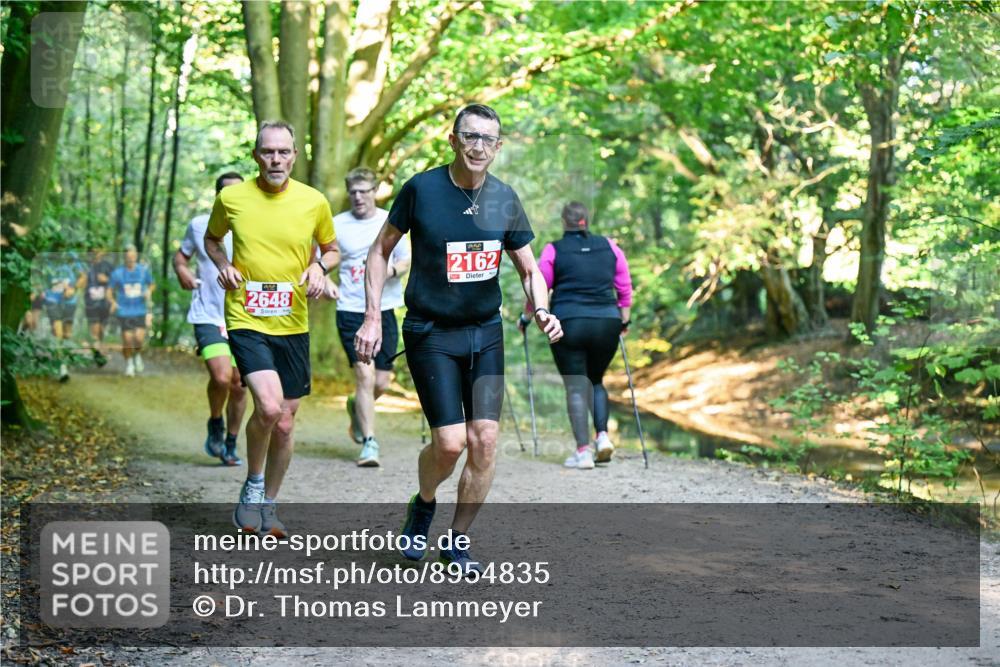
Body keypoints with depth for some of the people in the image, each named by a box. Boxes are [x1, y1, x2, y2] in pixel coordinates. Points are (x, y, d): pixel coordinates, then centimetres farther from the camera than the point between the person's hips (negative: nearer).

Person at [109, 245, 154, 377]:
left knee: (139, 338, -13)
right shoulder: (117, 272, -3)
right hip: (124, 311, -1)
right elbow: (110, 290, 4)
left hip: (140, 311, 1)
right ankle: (129, 364, 19)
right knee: (127, 339, -3)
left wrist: (149, 293, -5)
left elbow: (151, 285, 16)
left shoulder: (144, 270, 1)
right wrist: (113, 301, -15)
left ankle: (138, 355, 20)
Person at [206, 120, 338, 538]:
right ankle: (252, 486, 2)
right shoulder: (231, 198, -2)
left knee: (285, 422, 8)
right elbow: (211, 239, 17)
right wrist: (223, 265, -4)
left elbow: (330, 249, 16)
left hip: (293, 325, 3)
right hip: (246, 320, -3)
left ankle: (268, 504, 29)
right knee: (269, 405, -24)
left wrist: (319, 268, -6)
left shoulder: (314, 202, 0)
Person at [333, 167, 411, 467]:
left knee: (382, 382, 5)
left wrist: (392, 268, -11)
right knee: (365, 376, -13)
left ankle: (357, 407, 38)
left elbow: (407, 261, 11)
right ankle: (369, 442, -7)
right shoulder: (337, 225, 2)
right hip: (351, 311, -2)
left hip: (384, 310, 2)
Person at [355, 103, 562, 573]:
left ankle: (457, 540, 13)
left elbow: (529, 271, 10)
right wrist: (372, 318, -4)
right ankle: (423, 504, 21)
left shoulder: (505, 199, 1)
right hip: (430, 333, -4)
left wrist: (541, 311, -10)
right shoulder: (422, 189, -9)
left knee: (484, 439, -5)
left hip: (485, 332, 4)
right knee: (450, 441, -12)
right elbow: (381, 250, 2)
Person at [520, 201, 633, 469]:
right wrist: (625, 319, 21)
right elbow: (625, 287, 11)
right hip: (607, 324, 3)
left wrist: (525, 317, 17)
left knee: (576, 387, 2)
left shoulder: (553, 251, 0)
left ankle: (583, 451, -4)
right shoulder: (609, 247, 8)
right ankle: (602, 435, 2)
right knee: (596, 380, 21)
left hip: (568, 324, -3)